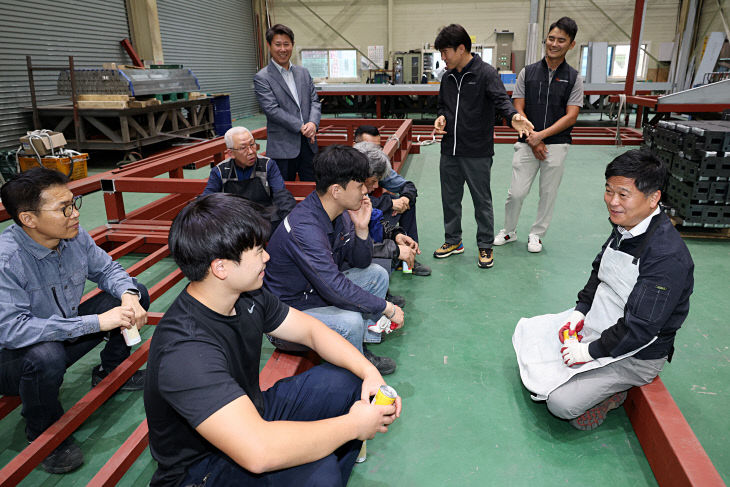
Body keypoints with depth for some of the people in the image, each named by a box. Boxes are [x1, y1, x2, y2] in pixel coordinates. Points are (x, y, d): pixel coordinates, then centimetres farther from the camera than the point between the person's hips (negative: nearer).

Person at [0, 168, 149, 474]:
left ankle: (111, 372, 18)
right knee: (45, 355, -40)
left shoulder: (74, 236, -13)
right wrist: (97, 322, -40)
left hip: (65, 334, 6)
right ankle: (43, 434, -7)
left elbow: (107, 269, 1)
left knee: (135, 293, -3)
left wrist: (128, 295, -23)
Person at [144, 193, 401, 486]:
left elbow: (311, 330, 3)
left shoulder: (247, 297, -8)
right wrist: (355, 425, -30)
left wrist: (370, 371, -13)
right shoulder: (184, 349, -35)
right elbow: (259, 452, -43)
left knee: (350, 380, 1)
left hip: (252, 413, 8)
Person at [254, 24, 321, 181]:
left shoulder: (303, 72, 14)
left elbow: (314, 101, 10)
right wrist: (301, 127, -17)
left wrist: (313, 123, -11)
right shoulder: (262, 78, -4)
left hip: (308, 144, 5)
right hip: (282, 148, -5)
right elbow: (272, 109, -13)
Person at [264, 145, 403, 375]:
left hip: (319, 292, 9)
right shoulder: (304, 228, -33)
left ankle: (360, 348, 8)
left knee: (377, 274, 7)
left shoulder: (340, 211, -4)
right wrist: (387, 308, -23)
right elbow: (335, 289, -35)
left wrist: (361, 228, -15)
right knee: (350, 321, -32)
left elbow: (361, 263, 5)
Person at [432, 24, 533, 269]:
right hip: (449, 152, 6)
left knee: (482, 201, 6)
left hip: (477, 154, -6)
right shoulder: (448, 77, 11)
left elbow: (501, 99, -21)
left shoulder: (486, 73, -9)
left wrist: (513, 116, -42)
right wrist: (441, 117, 1)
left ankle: (485, 245, 21)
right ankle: (453, 241, 32)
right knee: (450, 198, 15)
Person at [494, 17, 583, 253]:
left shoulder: (573, 78, 3)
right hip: (527, 143, 0)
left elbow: (571, 117, -4)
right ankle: (509, 231, 20)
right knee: (516, 192, -1)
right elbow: (518, 110, 0)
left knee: (548, 193, 7)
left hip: (556, 145, 0)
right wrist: (532, 141, -8)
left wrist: (541, 135, -15)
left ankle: (536, 234, 25)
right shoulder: (528, 72, 5)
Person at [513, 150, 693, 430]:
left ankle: (615, 391, 9)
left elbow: (639, 329, -29)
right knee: (526, 332, 10)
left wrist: (590, 351, -20)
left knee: (562, 403, -16)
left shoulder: (668, 257, -30)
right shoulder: (624, 228, -4)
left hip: (635, 355, -8)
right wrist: (580, 311, 1)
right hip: (595, 322, 8)